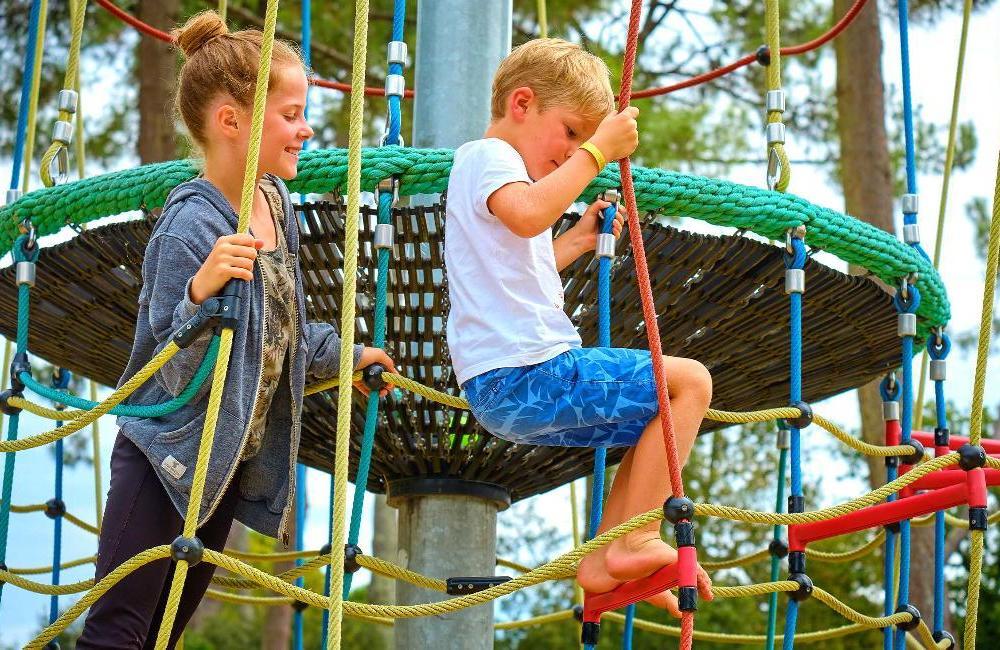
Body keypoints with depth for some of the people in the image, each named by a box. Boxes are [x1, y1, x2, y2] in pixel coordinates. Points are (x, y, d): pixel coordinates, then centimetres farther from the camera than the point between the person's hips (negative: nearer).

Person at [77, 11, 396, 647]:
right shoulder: (192, 226, -23)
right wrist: (202, 291, -41)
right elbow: (174, 374, -26)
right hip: (166, 459, -8)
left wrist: (347, 354, 28)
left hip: (235, 460, 8)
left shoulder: (275, 202, 3)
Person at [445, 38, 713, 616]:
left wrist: (578, 240, 27)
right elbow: (527, 215, -30)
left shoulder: (490, 166, 27)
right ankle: (635, 541, -12)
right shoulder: (486, 156, -6)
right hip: (526, 375, -11)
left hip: (506, 391, 11)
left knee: (656, 423, 21)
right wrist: (598, 151, -23)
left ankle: (603, 564, 11)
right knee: (689, 381, -10)